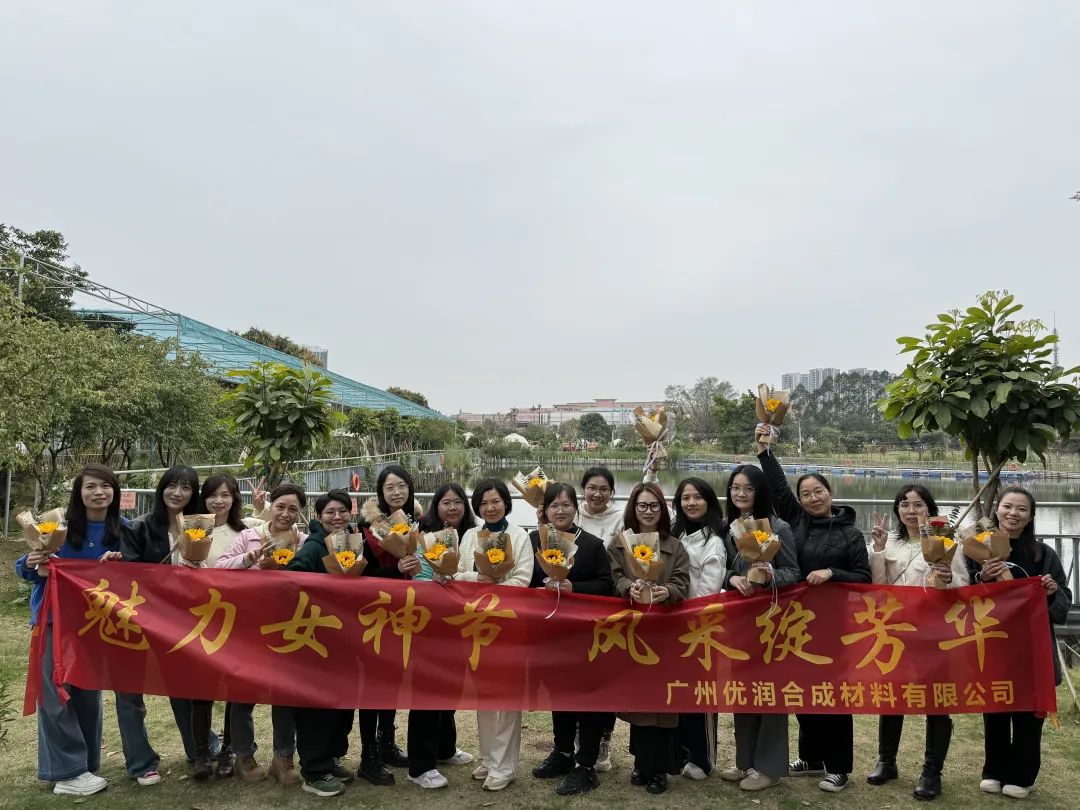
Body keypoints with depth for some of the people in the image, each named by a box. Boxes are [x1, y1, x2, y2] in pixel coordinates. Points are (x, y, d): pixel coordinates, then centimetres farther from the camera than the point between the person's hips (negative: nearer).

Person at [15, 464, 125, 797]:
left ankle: (86, 766, 24)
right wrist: (33, 565, -24)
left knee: (88, 692, 11)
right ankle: (67, 772, 7)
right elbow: (26, 566, -3)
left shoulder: (122, 529, -4)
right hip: (54, 619, -2)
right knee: (56, 694, -2)